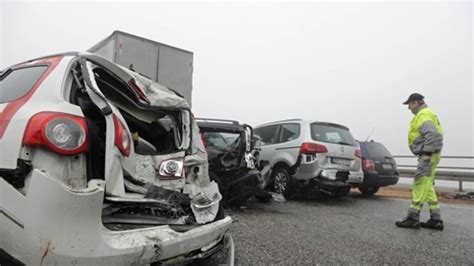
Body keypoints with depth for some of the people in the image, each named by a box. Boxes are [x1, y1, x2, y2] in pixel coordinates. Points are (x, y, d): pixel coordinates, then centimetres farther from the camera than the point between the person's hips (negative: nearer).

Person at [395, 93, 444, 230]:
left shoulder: (423, 114, -11)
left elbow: (432, 134, -25)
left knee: (419, 186, -8)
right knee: (427, 187, 12)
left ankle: (413, 218, -5)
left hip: (428, 156, -11)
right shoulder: (425, 114, 21)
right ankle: (436, 220, 16)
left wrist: (427, 153, -25)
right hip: (429, 155, 11)